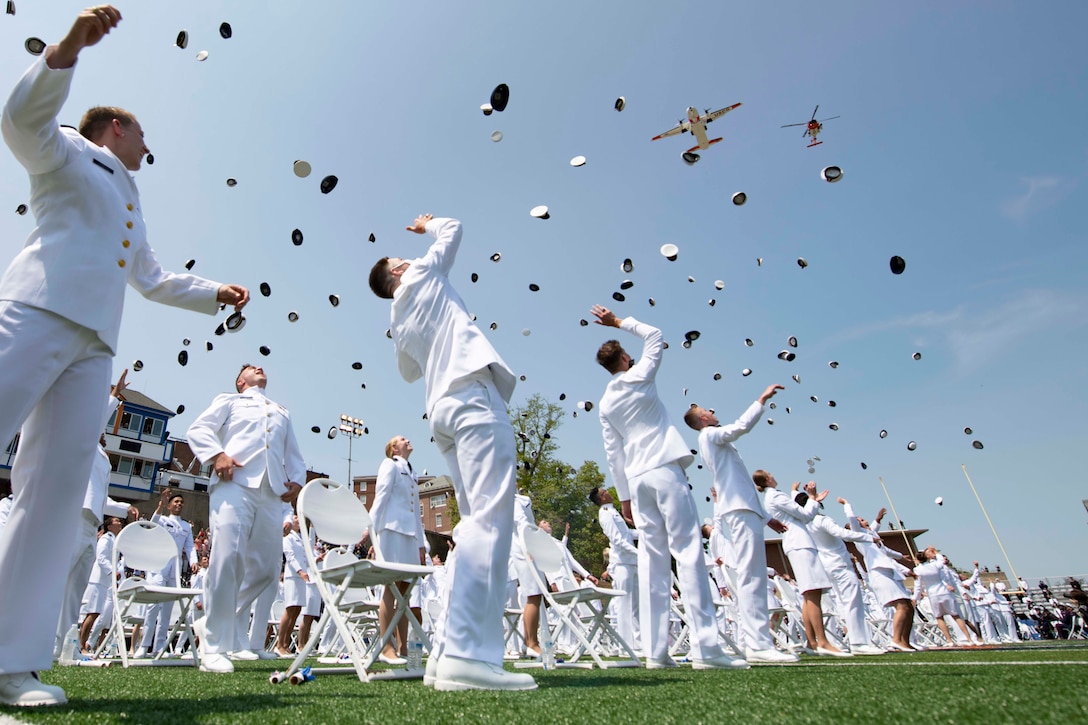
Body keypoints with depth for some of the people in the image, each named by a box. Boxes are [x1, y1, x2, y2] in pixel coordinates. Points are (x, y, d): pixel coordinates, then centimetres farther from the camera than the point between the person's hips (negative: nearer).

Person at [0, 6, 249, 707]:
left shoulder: (131, 208, 35)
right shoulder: (69, 153, 17)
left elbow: (155, 279, 40)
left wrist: (217, 292, 33)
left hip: (93, 341, 6)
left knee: (59, 485, -5)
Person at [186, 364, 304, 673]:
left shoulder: (282, 412, 34)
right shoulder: (229, 400, 24)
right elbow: (198, 429, 10)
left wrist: (296, 480, 8)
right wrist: (217, 454, -10)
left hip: (272, 491, 4)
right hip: (235, 483, -4)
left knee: (266, 568, -1)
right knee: (227, 560, -17)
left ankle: (240, 641, 12)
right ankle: (214, 648, -11)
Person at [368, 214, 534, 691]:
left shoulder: (397, 321, 29)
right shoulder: (422, 276, 14)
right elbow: (452, 229, 23)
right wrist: (428, 225, 42)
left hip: (443, 408, 8)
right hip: (472, 396, -8)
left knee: (477, 524, 5)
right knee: (491, 519, -18)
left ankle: (448, 651, 2)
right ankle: (468, 655, -27)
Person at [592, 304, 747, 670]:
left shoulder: (606, 404, 13)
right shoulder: (640, 378, 1)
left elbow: (613, 454, 13)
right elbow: (654, 335, 15)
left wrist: (624, 495, 17)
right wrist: (620, 321, 22)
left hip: (637, 479, 5)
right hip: (665, 470, -5)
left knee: (652, 558, 4)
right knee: (688, 551, -7)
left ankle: (656, 650, 4)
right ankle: (705, 646, -10)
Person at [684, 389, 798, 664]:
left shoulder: (713, 441, 27)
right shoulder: (710, 435, 0)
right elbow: (743, 425, -19)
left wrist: (765, 517, 25)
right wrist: (762, 399, -5)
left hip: (741, 510, 10)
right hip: (741, 511, -10)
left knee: (750, 578, 7)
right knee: (751, 577, -15)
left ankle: (755, 642, 8)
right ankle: (759, 644, -17)